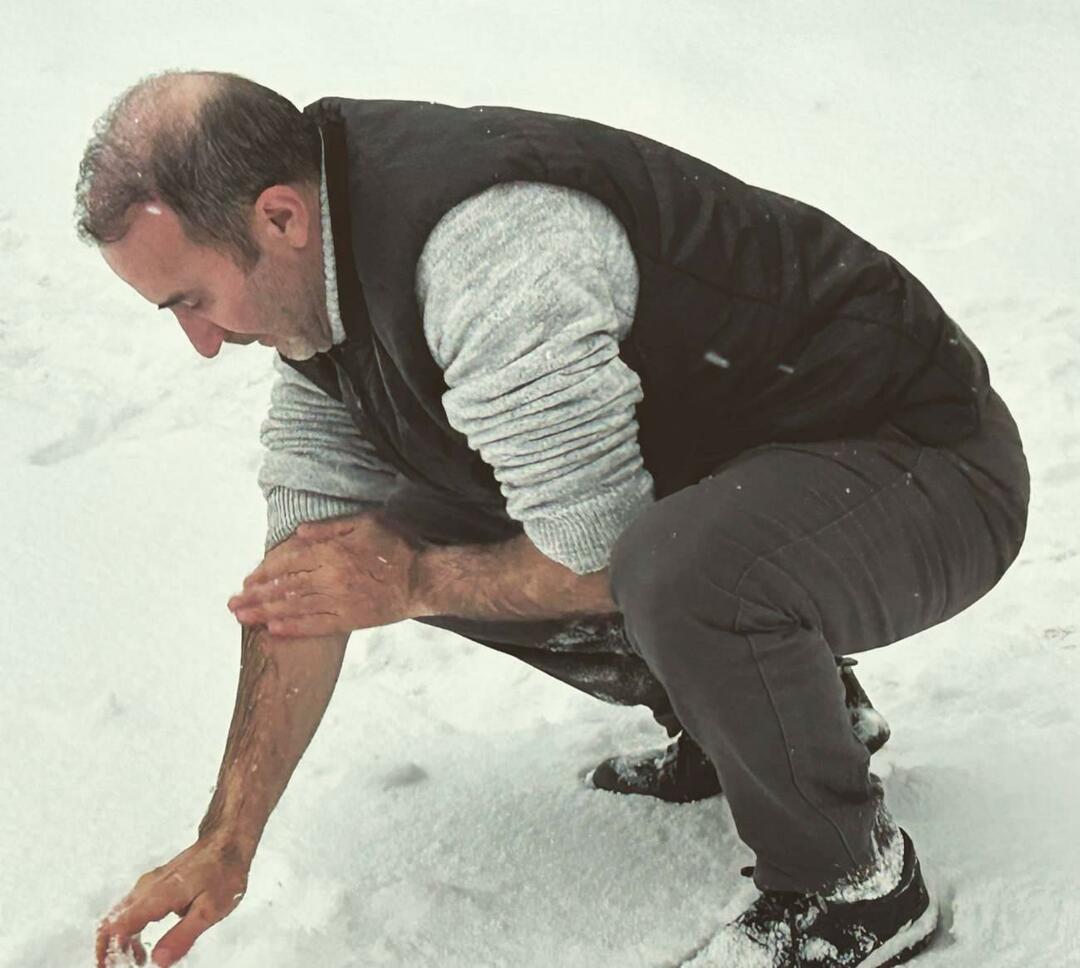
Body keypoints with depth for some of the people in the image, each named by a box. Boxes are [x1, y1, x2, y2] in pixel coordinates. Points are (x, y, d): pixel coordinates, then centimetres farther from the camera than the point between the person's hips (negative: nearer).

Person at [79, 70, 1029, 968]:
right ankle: (774, 710, 15)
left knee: (682, 570, -39)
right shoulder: (317, 282, -1)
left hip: (926, 470, -9)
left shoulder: (489, 245, -32)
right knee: (413, 531, 3)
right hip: (724, 479, 9)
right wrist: (225, 846, -1)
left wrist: (414, 581, -9)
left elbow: (598, 561, -27)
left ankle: (855, 886, -9)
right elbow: (305, 582, 2)